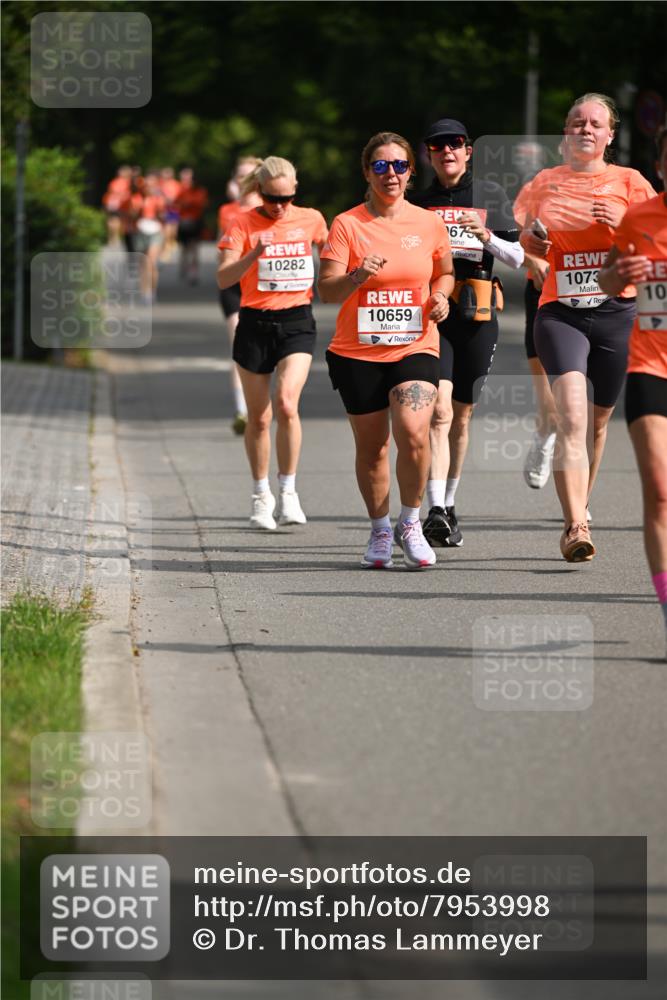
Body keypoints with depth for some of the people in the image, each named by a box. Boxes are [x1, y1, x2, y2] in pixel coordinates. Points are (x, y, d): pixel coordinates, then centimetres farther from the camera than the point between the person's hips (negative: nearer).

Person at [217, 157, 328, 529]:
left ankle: (288, 493, -10)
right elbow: (224, 279, -15)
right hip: (255, 324, 0)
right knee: (259, 417, 5)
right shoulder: (243, 224, -5)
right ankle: (261, 496, 22)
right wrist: (255, 253, -29)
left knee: (287, 402, -20)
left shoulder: (311, 219, 3)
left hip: (298, 322, 0)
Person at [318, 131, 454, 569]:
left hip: (416, 349, 0)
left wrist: (441, 295, -1)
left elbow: (445, 273, 21)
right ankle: (380, 530, 29)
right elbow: (326, 290, -8)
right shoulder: (347, 224, -3)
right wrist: (357, 277, -28)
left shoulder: (429, 223, 4)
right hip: (358, 353, 0)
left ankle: (410, 523, 1)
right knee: (371, 447, 8)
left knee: (413, 434, -20)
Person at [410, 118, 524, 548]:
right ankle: (436, 511, -24)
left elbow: (517, 258, 7)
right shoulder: (419, 203, 11)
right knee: (439, 410, -17)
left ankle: (449, 504, 25)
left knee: (461, 416, 9)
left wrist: (487, 237, -11)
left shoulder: (492, 197, 10)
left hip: (477, 317, 1)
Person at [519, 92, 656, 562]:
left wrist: (624, 224, -16)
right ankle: (576, 526, -24)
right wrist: (534, 239, 0)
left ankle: (580, 508, 33)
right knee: (571, 418, -17)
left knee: (598, 419, 11)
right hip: (560, 312, 0)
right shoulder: (545, 182, 10)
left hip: (617, 312, 0)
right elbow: (529, 242, 23)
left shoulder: (629, 182, 4)